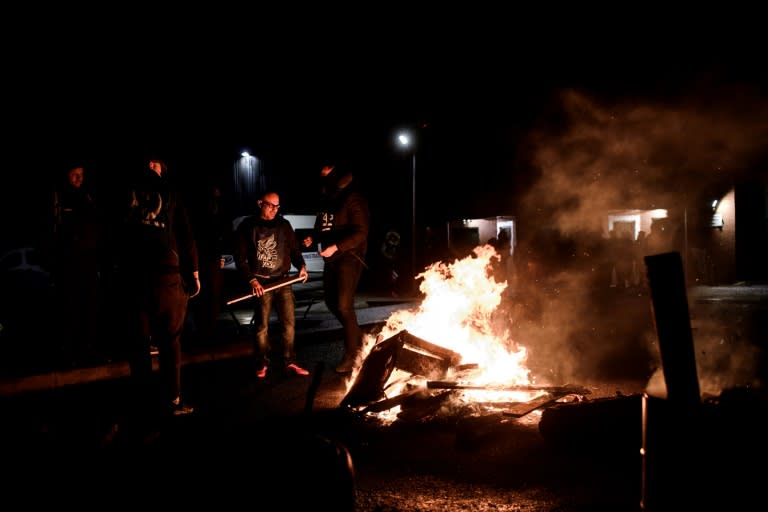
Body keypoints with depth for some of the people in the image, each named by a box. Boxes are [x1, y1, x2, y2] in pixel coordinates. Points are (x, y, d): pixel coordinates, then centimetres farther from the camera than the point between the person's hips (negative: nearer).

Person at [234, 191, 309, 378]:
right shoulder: (247, 227, 0)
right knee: (262, 325, 1)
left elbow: (294, 249, 11)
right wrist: (252, 280, -12)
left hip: (283, 281, 3)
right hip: (261, 283, -3)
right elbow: (240, 258, -1)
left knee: (289, 323, 1)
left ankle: (290, 362, 9)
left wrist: (301, 266, -9)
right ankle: (262, 364, 13)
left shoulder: (284, 225, 9)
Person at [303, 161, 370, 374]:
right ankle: (358, 337, 34)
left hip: (349, 257, -8)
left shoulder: (353, 200, -13)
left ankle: (351, 354, -1)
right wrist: (313, 238, 0)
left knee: (344, 305, -12)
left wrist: (336, 247, -27)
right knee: (331, 302, 13)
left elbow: (360, 233, -19)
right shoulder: (327, 200, 11)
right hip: (331, 259, 9)